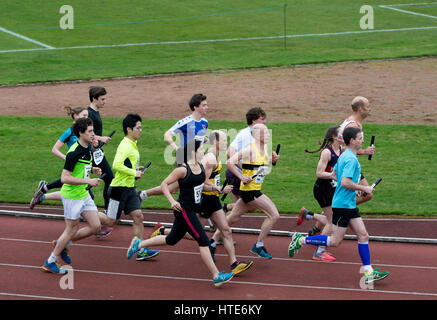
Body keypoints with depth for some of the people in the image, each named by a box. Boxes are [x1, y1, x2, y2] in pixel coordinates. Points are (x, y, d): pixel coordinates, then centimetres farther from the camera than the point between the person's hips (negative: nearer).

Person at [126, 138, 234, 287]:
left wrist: (214, 188, 0)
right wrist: (172, 201, -22)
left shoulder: (201, 167, 4)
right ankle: (216, 276, -8)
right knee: (203, 241, -10)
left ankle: (139, 244, 37)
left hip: (192, 210, 9)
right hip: (184, 210, -9)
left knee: (172, 240, 21)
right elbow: (164, 184, -12)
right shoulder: (183, 170, -19)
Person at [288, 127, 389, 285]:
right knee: (335, 241, -4)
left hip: (350, 205, 10)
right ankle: (301, 240, 7)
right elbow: (345, 182, -27)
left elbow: (334, 175, 22)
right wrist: (363, 188, -16)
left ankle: (368, 272, 6)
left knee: (363, 236, 6)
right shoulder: (351, 159, -19)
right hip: (343, 205, -10)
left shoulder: (344, 156, 12)